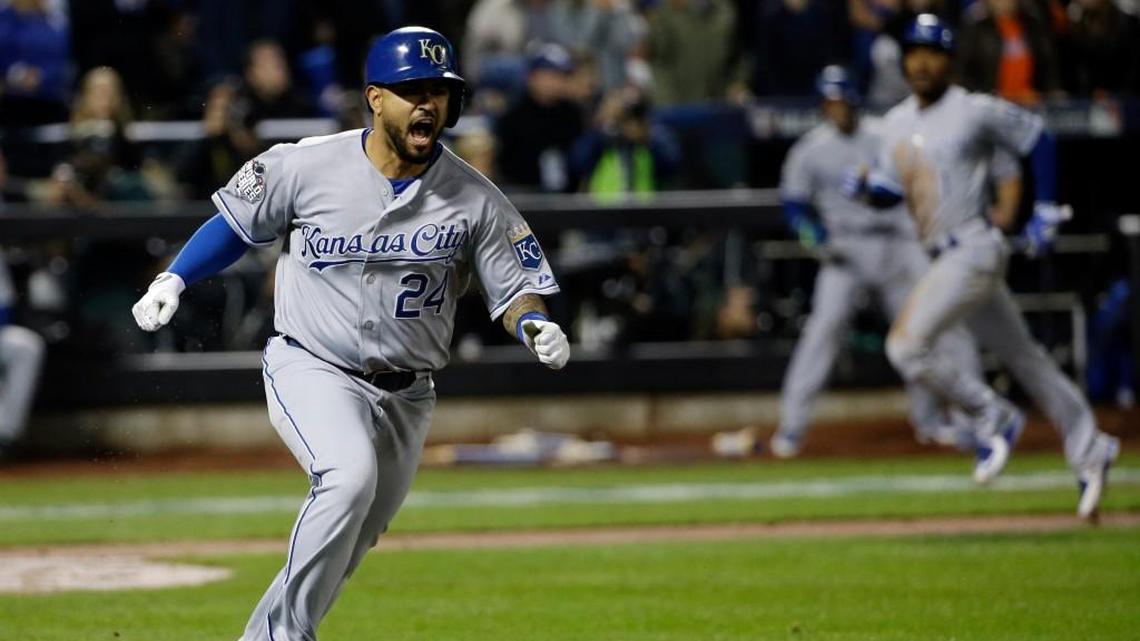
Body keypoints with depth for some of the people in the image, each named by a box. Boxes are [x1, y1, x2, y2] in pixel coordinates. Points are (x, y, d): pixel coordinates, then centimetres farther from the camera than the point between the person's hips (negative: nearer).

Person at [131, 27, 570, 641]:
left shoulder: (475, 199, -7)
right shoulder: (305, 166, -9)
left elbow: (515, 288, -2)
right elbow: (237, 222, 6)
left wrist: (534, 325, -24)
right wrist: (172, 279, -4)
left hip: (404, 394, 4)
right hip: (309, 367, -4)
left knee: (353, 539, 10)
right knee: (349, 476, -30)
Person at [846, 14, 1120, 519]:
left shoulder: (975, 112, -9)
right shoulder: (897, 122, 12)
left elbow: (1039, 141, -1)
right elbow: (890, 191, 18)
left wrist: (1045, 213, -1)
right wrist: (865, 188, -5)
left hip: (975, 249, -8)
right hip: (948, 257, 8)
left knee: (906, 345, -16)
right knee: (1022, 356, 13)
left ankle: (993, 419, -2)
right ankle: (1089, 451, 20)